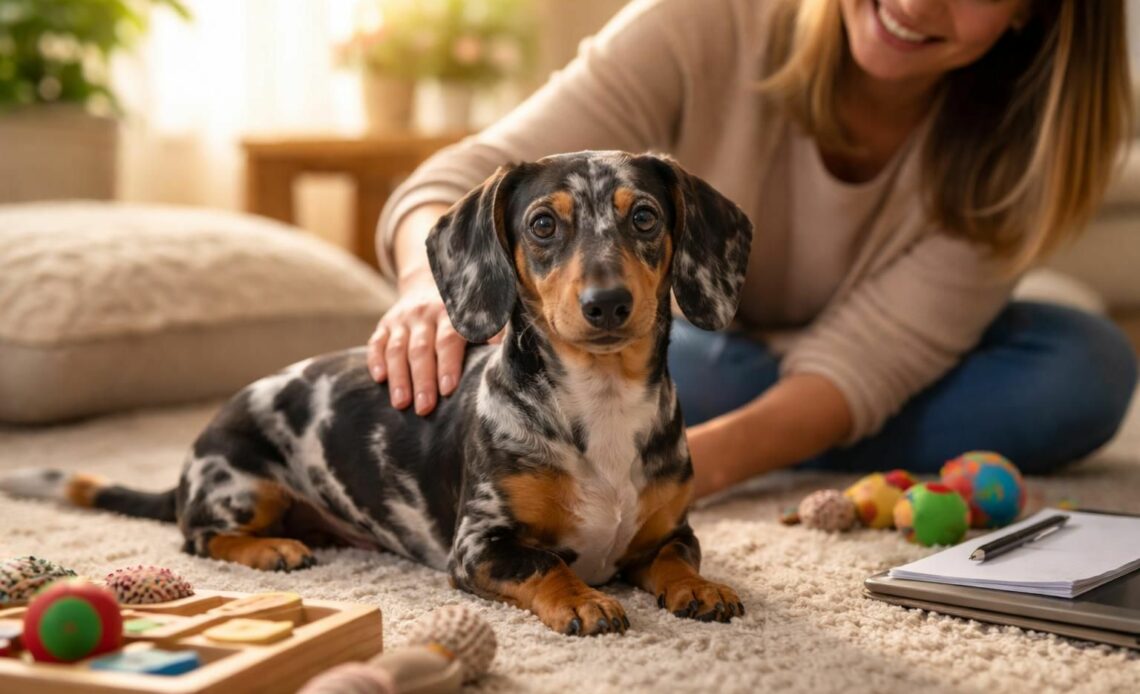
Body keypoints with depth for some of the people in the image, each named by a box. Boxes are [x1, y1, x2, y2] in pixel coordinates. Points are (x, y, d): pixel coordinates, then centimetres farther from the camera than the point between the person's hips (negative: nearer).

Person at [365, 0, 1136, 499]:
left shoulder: (1026, 138, -23)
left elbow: (864, 356, -30)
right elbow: (482, 178, -35)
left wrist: (701, 458, -49)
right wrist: (436, 279, -59)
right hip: (681, 354, -3)